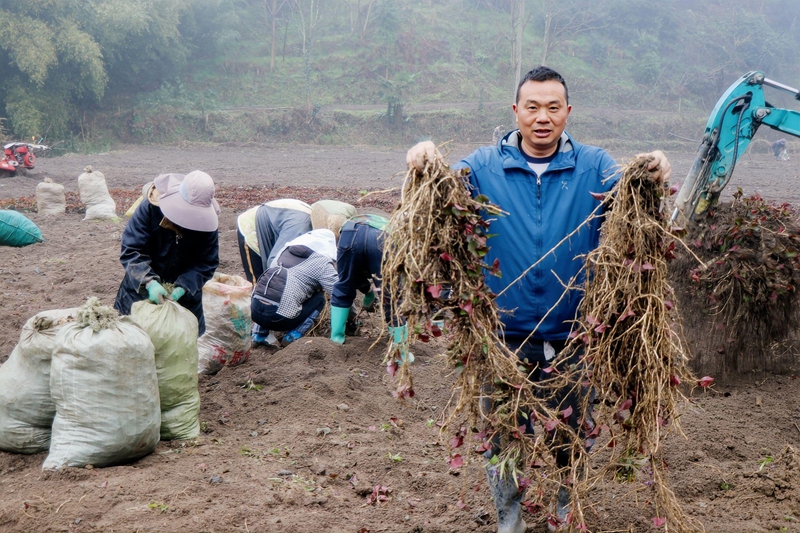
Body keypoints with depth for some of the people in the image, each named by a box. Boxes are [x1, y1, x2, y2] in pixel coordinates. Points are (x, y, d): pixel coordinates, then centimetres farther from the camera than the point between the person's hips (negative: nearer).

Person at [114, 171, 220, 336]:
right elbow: (131, 250, -22)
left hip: (184, 296, 1)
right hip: (141, 288, -1)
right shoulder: (150, 207, -22)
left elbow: (207, 262, -12)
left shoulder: (206, 221, -15)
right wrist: (149, 282, -37)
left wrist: (184, 287, -28)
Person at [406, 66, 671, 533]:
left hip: (573, 335, 1)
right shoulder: (486, 165, -2)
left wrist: (651, 176, -39)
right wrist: (426, 161, -39)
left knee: (571, 432, 18)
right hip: (504, 334, 0)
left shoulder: (592, 166, -1)